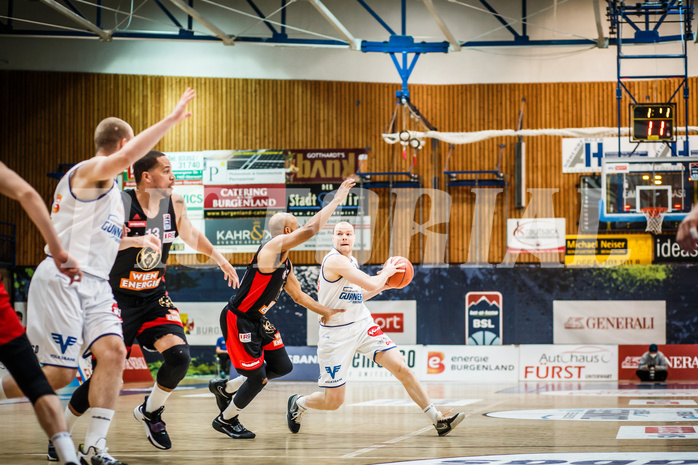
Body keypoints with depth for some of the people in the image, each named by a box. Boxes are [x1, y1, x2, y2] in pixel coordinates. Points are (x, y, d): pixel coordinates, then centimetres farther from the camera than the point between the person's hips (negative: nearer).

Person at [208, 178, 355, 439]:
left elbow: (298, 295, 26)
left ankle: (225, 388, 25)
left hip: (258, 320, 10)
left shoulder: (286, 263, 10)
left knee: (282, 367, 10)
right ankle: (225, 420, 17)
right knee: (258, 379, -6)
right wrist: (337, 200, -23)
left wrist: (325, 312, 26)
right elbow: (311, 229, -30)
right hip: (238, 320, -10)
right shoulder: (272, 248, -20)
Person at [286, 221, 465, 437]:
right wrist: (386, 272, -5)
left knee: (402, 368, -9)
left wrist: (382, 286, 16)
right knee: (333, 401, -1)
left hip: (364, 326, 7)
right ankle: (297, 403, 31)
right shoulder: (335, 260, -19)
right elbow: (371, 284, -25)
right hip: (336, 334, -7)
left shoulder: (351, 262, 10)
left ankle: (438, 420, -4)